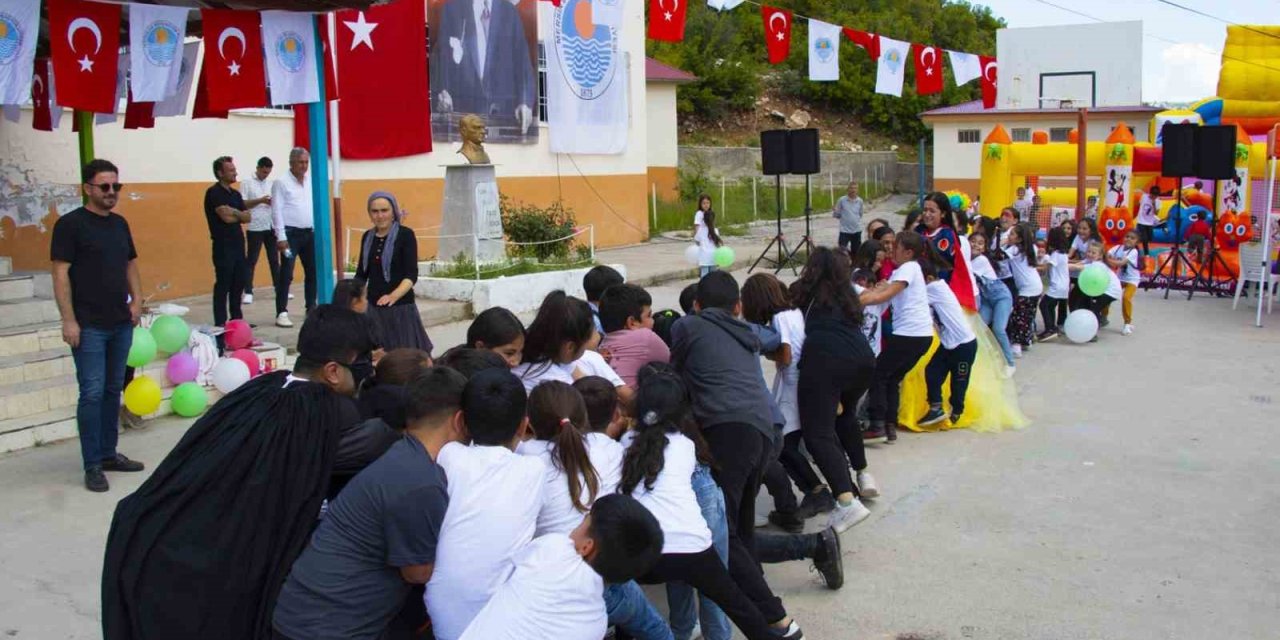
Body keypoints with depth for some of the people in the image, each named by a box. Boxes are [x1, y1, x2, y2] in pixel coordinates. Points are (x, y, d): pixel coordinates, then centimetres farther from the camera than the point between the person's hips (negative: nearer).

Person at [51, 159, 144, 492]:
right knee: (92, 393, -6)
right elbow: (61, 274, -10)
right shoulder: (70, 224, -7)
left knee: (113, 390, 12)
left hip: (121, 324, 6)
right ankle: (92, 465, 2)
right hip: (89, 326, -6)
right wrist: (68, 320, -15)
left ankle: (108, 453, 23)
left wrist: (136, 299, 6)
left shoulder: (120, 223, 12)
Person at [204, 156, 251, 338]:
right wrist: (239, 215, -1)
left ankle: (237, 320, 20)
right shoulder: (214, 193, -8)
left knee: (239, 283, 11)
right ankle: (220, 326, -1)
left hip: (238, 243, 7)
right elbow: (226, 217, -18)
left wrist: (233, 212, -10)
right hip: (223, 246, -7)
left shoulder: (235, 194, 16)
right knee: (223, 286, -5)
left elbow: (247, 217, 6)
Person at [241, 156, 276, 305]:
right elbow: (242, 204, -7)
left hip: (271, 227, 4)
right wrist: (260, 200, -18)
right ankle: (248, 292, 2)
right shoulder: (246, 183, -1)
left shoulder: (272, 183, 11)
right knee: (252, 261, 0)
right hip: (255, 228, -4)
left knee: (274, 259, 11)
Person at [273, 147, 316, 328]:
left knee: (312, 272, 11)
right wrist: (281, 237, -15)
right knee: (286, 274, -6)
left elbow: (318, 206, 13)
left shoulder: (312, 181, 10)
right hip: (291, 233, -6)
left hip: (310, 233, 6)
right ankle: (281, 313, -2)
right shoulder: (282, 183, -5)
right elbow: (277, 211, -9)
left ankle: (311, 308, 23)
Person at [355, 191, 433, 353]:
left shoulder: (405, 234, -6)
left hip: (401, 306, -5)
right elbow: (361, 273, 17)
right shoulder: (367, 237, 10)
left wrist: (394, 295, -30)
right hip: (374, 307, 5)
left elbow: (411, 274, -13)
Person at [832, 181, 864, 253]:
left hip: (857, 231, 3)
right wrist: (835, 212, -21)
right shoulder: (842, 200, -6)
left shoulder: (860, 201, 3)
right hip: (845, 231, -3)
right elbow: (837, 215, -2)